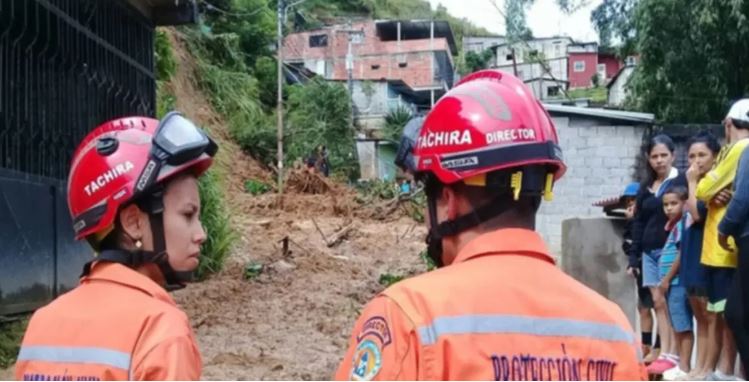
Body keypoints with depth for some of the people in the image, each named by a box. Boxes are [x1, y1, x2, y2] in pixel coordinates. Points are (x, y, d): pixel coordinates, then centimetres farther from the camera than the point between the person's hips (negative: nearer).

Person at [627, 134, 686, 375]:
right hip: (650, 252, 6)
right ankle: (664, 354, 6)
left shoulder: (682, 181, -4)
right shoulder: (645, 187, 15)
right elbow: (638, 223, 15)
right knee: (658, 303, 4)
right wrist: (633, 257, 12)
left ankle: (673, 355, -2)